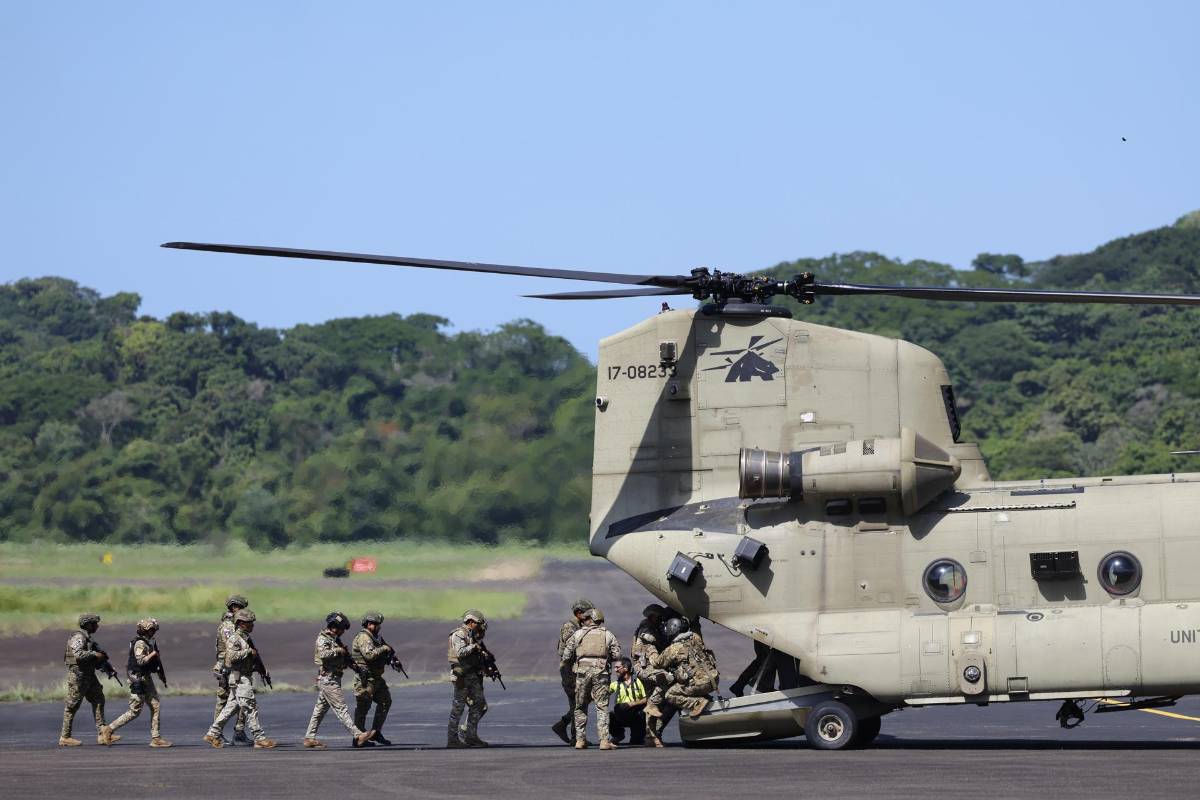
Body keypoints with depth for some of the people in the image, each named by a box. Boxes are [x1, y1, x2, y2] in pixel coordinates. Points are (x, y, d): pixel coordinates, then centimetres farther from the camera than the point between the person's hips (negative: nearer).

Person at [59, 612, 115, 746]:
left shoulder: (87, 638, 16)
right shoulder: (78, 637, -15)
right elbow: (78, 654, -31)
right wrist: (95, 654, -22)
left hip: (88, 675, 10)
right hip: (77, 674, -10)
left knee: (98, 701, 5)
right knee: (72, 706, -3)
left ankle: (102, 735, 4)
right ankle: (65, 737, 4)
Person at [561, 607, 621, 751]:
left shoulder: (578, 634, 9)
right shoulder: (608, 634, 11)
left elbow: (567, 655, 8)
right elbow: (617, 654, 4)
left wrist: (568, 664, 28)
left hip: (583, 670, 0)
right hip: (601, 671, 0)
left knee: (580, 707, 12)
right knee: (602, 707, 0)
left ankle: (580, 740, 9)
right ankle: (604, 740, -10)